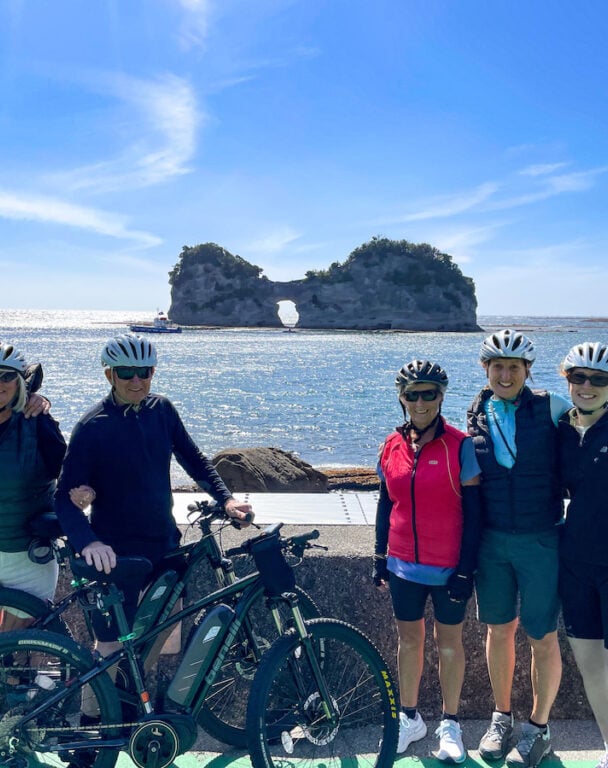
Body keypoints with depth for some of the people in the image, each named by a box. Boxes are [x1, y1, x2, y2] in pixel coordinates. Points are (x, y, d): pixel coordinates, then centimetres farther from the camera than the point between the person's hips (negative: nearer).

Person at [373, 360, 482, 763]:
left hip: (448, 569, -4)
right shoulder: (393, 446, 0)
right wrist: (380, 557, 11)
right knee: (409, 640, 16)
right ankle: (409, 718, 34)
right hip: (404, 566, 4)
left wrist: (466, 570, -13)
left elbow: (473, 512, -11)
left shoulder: (460, 446, -12)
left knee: (449, 644, 12)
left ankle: (451, 725, 29)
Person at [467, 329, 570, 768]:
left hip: (541, 540, -3)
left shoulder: (551, 409, -8)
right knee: (499, 630, 15)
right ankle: (502, 718, 34)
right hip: (492, 541, 3)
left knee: (543, 638, 8)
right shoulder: (476, 417, 2)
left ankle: (539, 728, 28)